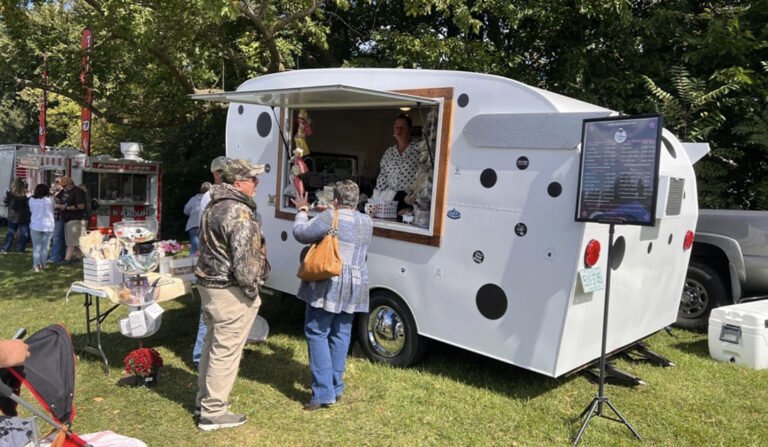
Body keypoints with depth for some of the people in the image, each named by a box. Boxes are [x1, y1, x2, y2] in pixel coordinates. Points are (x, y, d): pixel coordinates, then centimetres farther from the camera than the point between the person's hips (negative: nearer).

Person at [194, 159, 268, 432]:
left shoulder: (214, 206, 12)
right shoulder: (239, 212, -20)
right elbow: (243, 258, -25)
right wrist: (251, 288, -12)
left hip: (209, 284, 10)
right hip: (230, 291, -10)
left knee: (212, 344, 21)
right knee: (226, 351, -1)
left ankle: (205, 397, 35)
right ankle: (213, 413, 9)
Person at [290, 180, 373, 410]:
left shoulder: (330, 217, -12)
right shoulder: (367, 222, 10)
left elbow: (301, 233, -8)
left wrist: (302, 211, 9)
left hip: (328, 285, -6)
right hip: (354, 287, 7)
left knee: (317, 334, 0)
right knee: (341, 335, 14)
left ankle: (323, 393, -1)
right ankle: (336, 387, 20)